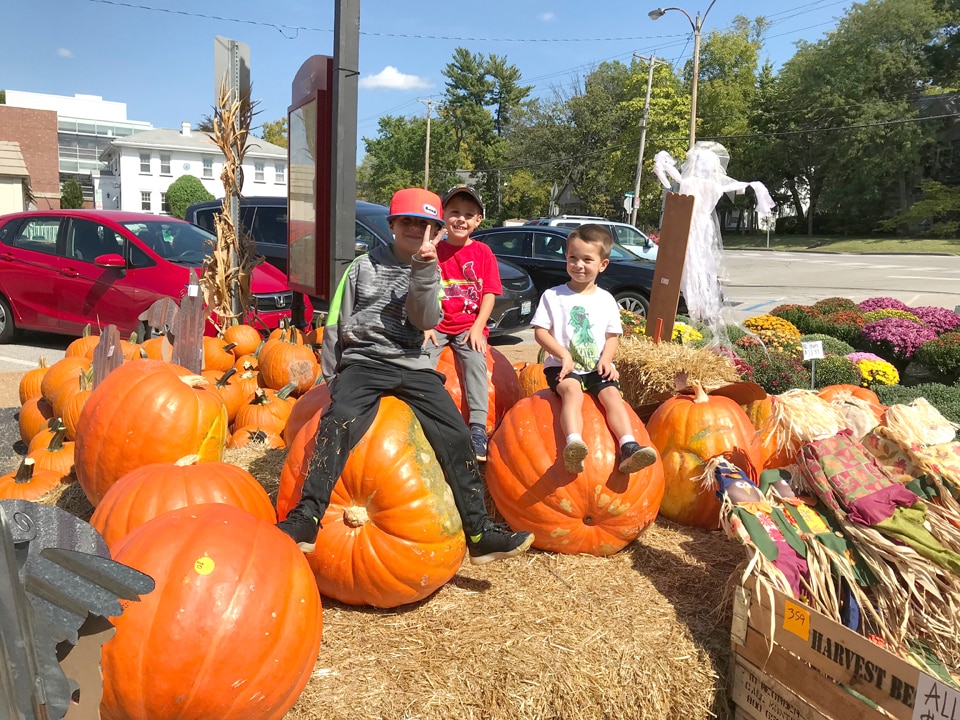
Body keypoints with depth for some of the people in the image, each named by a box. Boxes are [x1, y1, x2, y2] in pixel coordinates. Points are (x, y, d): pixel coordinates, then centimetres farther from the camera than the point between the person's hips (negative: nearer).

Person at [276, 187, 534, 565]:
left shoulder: (428, 272, 13)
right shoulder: (364, 266, 8)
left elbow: (426, 321, -6)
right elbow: (335, 325, 12)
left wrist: (424, 271, -16)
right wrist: (331, 377, 10)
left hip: (412, 366, 2)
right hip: (363, 362, -2)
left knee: (456, 435, -13)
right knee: (339, 420, -31)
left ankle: (478, 532, -6)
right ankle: (306, 519, -31)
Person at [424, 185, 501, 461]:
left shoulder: (483, 252, 6)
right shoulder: (433, 251, 6)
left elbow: (489, 294, 1)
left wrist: (477, 328, -10)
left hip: (469, 327, -1)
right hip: (437, 325, 1)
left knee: (476, 362, -25)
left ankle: (478, 427, -23)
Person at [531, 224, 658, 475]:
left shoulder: (606, 300, 12)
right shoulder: (553, 296, 4)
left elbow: (612, 336, 13)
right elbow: (540, 332, -1)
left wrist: (606, 359, -8)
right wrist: (563, 354, -16)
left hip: (597, 368, 3)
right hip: (564, 366, -3)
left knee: (612, 395, -23)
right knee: (573, 391, -33)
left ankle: (629, 449, -35)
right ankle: (574, 445, -52)